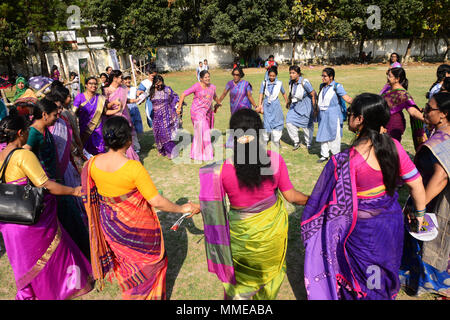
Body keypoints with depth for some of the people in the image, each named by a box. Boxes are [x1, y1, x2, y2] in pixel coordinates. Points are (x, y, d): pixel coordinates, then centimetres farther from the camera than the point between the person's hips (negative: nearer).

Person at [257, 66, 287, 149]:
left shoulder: (279, 83, 0)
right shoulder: (264, 83, -1)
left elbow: (283, 93, 12)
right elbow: (261, 94, -3)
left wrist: (287, 103, 16)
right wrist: (260, 106, -9)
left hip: (275, 105, 0)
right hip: (266, 105, 0)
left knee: (277, 122, 3)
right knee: (266, 122, 7)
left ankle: (276, 142, 14)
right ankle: (265, 140, 20)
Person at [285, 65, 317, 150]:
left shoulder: (304, 82, -23)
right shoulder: (291, 82, -4)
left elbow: (313, 95, -18)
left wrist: (314, 108, -17)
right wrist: (289, 103, 24)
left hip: (305, 106, -5)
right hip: (295, 105, 6)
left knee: (307, 125, 7)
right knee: (289, 122, -6)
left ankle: (308, 143, 33)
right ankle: (296, 142, 13)